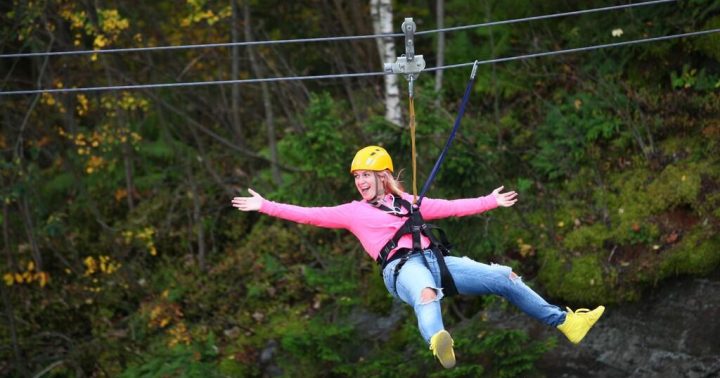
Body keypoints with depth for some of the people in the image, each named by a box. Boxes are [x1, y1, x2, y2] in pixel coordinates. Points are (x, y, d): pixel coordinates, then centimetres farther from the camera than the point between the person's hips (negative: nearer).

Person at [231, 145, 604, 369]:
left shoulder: (406, 202, 26)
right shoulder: (352, 212, 16)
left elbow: (450, 207, 30)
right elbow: (309, 214, 10)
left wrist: (490, 201, 32)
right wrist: (265, 206, 4)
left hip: (434, 260, 6)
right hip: (402, 267, -6)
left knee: (503, 278, 3)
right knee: (426, 295, -43)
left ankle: (565, 322, 14)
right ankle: (439, 344, -77)